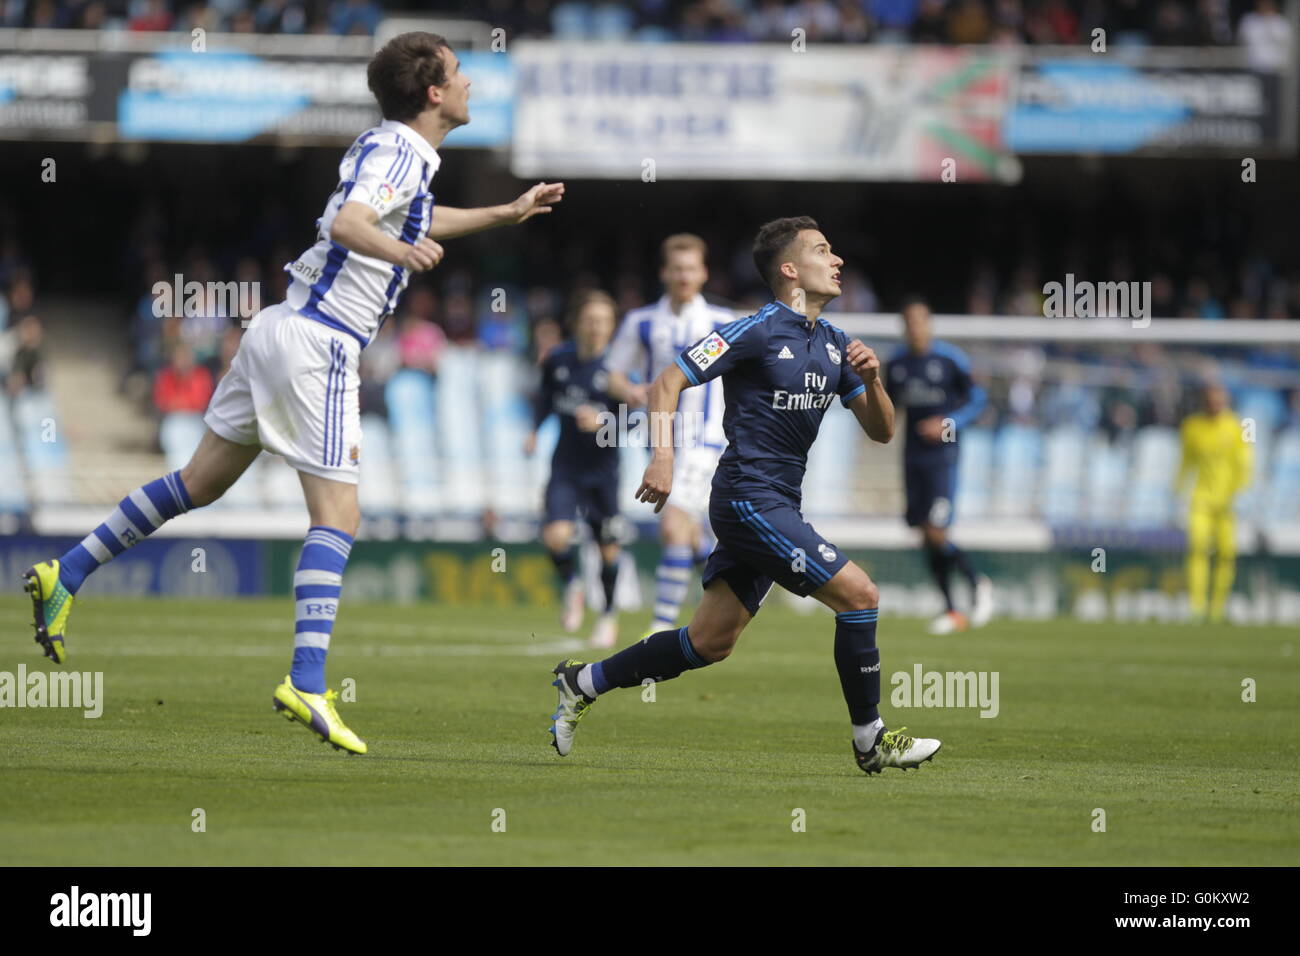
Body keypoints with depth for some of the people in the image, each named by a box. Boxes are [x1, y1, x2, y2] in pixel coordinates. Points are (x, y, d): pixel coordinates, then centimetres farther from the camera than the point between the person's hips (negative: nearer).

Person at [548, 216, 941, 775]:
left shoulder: (832, 344, 14)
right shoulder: (758, 331, -11)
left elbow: (880, 431, 15)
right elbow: (668, 383, -11)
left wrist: (871, 379, -5)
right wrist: (663, 455, -24)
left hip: (775, 506, 9)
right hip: (748, 500, -9)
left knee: (709, 644, 9)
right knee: (858, 593, -14)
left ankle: (582, 684, 22)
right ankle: (869, 740, -4)